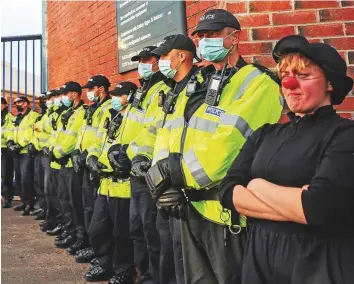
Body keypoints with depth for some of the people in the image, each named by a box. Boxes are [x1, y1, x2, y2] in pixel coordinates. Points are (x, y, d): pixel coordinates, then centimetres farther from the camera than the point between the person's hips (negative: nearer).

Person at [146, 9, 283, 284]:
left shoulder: (257, 83, -10)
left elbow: (228, 144, -22)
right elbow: (174, 140, 11)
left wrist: (172, 174, -16)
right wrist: (168, 184, -6)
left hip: (226, 210, -8)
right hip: (190, 206, 8)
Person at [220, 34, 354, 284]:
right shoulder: (265, 135, 7)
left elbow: (319, 208, -24)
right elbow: (228, 191, -4)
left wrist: (258, 186, -9)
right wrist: (296, 204, -16)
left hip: (320, 263, -5)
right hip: (259, 255, 6)